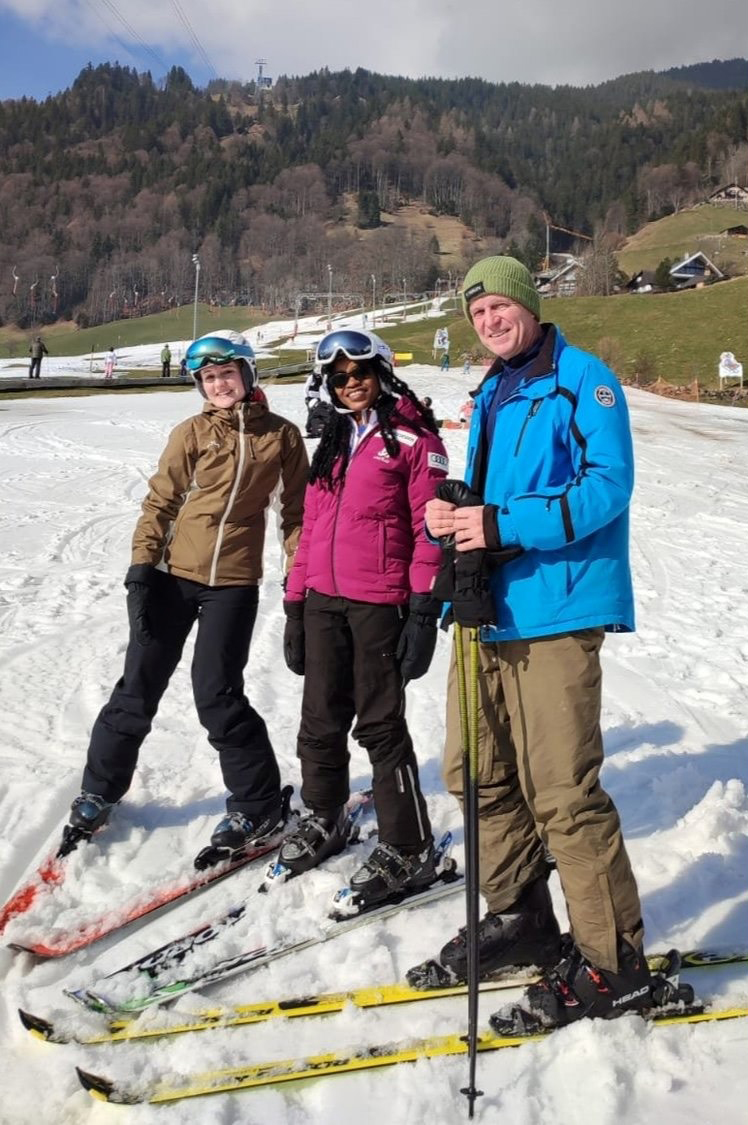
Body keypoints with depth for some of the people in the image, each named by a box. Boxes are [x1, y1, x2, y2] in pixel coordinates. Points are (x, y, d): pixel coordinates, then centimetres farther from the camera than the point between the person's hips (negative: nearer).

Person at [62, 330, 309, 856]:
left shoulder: (282, 435, 2)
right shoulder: (192, 433, 2)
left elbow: (297, 508, 6)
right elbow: (160, 502, 2)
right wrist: (142, 565, -5)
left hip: (234, 581, -2)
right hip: (174, 575, 2)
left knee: (217, 695, -5)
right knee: (140, 685, 8)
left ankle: (257, 802, 15)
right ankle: (100, 787, 28)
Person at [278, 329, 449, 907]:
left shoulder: (414, 438, -3)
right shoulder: (334, 442, 17)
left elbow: (429, 529, -9)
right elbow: (312, 526, 16)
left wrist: (424, 610, -15)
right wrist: (295, 605, 14)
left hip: (379, 603, -6)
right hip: (323, 602, 6)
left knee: (380, 725, -2)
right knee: (321, 721, 14)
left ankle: (408, 850, 12)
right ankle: (325, 820, 35)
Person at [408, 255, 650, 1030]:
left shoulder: (583, 379, -3)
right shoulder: (491, 397, 21)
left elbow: (607, 486, -15)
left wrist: (502, 525, -23)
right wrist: (450, 514, 3)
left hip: (554, 611, -8)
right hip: (487, 607, 9)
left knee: (562, 792, -8)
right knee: (479, 776, 13)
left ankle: (613, 963, 9)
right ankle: (520, 921, 31)